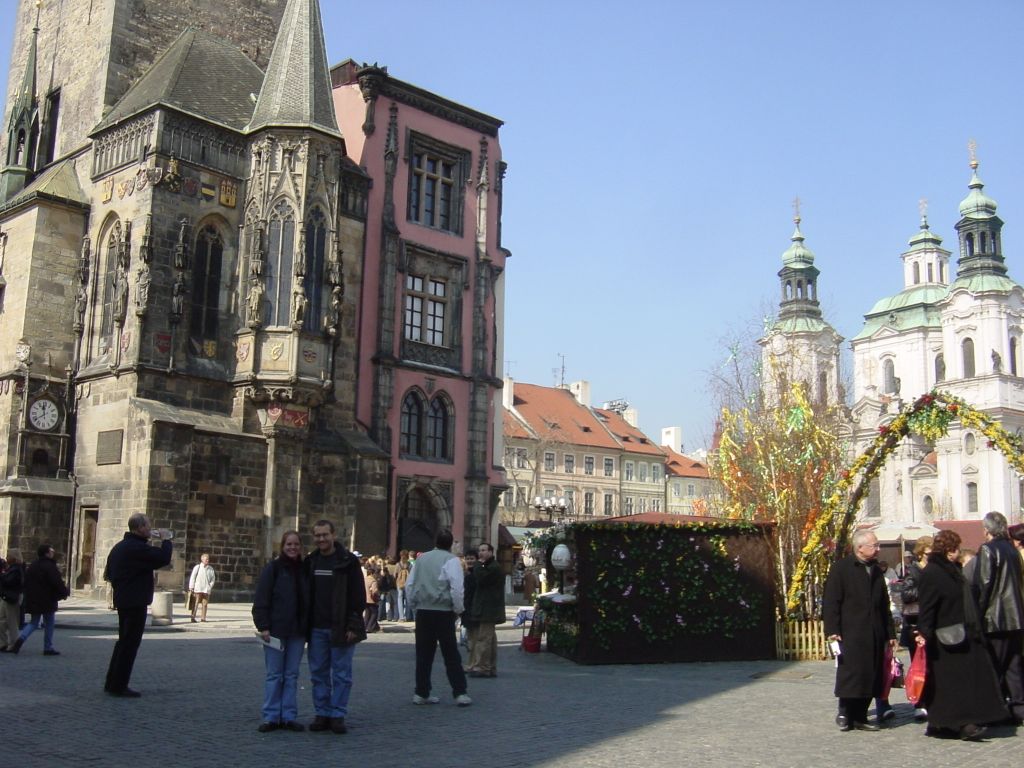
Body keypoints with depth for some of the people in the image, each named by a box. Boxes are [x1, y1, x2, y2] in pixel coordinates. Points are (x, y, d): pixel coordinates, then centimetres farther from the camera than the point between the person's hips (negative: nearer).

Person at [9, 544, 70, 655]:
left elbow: (25, 583, 16)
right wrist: (66, 592, -3)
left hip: (33, 600, 7)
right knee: (49, 624, 6)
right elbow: (57, 583, -20)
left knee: (33, 623, 15)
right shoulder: (50, 567, -15)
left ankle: (21, 638, -10)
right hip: (47, 600, -7)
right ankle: (48, 648, 7)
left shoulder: (32, 567, 11)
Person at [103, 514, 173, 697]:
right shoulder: (138, 548, -20)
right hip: (136, 602, -10)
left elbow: (109, 573, 20)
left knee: (124, 641, 19)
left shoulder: (119, 546, 13)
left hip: (122, 600, 10)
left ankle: (112, 683, 24)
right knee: (130, 643, -3)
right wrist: (166, 540, -9)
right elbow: (164, 558, -24)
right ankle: (119, 686, 1)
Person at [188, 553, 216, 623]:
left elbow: (213, 578, 14)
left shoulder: (211, 569, 9)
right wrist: (191, 587, -3)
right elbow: (192, 577, 0)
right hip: (198, 589, -3)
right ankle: (193, 618, 1)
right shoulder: (197, 567, -1)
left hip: (206, 589, 3)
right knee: (195, 603, -3)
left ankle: (203, 618, 7)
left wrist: (210, 586, 3)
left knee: (205, 604, 2)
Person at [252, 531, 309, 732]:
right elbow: (261, 600, -7)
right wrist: (263, 626, -14)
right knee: (274, 674, 2)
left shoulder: (304, 570, 9)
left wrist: (308, 627, 9)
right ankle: (271, 717, 9)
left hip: (297, 632, 4)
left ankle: (289, 716, 13)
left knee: (292, 675, 7)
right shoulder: (272, 568, -4)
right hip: (276, 630, -4)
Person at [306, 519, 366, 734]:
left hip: (340, 628, -4)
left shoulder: (348, 561, -5)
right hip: (317, 628, 5)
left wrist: (353, 625, -12)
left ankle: (337, 715, 8)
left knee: (341, 673, 1)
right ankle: (322, 714, 17)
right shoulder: (310, 562, 10)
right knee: (318, 672, 8)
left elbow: (358, 595, -7)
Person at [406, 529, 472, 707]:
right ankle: (460, 693, 1)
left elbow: (409, 585, 13)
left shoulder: (421, 558, 12)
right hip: (443, 612, -4)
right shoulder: (451, 560, -5)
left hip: (422, 611, 4)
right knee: (451, 655, 1)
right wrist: (458, 609, -1)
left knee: (423, 654, 10)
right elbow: (456, 588, -13)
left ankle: (421, 693, 12)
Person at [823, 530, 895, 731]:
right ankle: (844, 713, 7)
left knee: (870, 676, 6)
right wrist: (832, 630, -15)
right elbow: (831, 601, -8)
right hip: (851, 633, -6)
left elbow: (884, 605, 21)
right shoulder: (841, 568, -3)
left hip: (874, 635, 6)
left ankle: (860, 717, 15)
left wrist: (890, 633, 17)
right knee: (851, 673, -7)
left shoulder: (876, 571, 17)